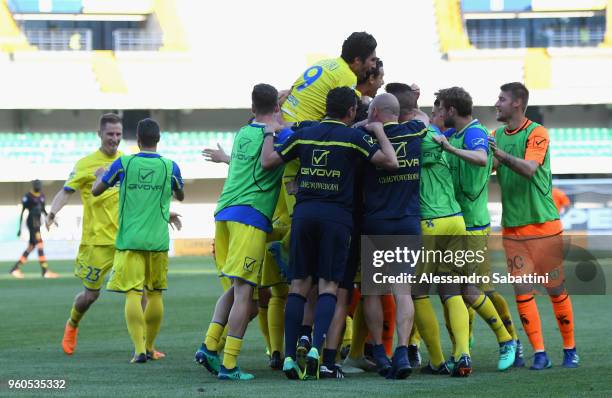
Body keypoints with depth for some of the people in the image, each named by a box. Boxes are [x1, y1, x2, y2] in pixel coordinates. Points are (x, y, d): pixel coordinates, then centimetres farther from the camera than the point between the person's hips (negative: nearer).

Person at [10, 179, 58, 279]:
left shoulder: (42, 196, 12)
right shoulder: (28, 197, -10)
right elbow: (22, 212, -7)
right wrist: (20, 228, -7)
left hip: (37, 223, 9)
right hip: (31, 222, -9)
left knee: (31, 247, 10)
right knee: (40, 245, -12)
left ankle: (15, 269, 16)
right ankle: (45, 271, -13)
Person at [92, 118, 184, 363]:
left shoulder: (123, 164, -3)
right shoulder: (169, 167, 1)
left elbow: (96, 191, 8)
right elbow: (180, 196, 20)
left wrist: (100, 175, 30)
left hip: (129, 241, -2)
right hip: (158, 241, 2)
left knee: (133, 295, -5)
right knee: (155, 294, 14)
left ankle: (139, 349, -16)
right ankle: (149, 346, 22)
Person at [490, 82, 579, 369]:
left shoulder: (536, 133, -8)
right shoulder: (496, 135, 11)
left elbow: (529, 169, -23)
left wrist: (501, 155, -37)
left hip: (544, 224, -5)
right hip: (512, 227, 5)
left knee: (556, 289, 2)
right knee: (522, 292, -3)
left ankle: (569, 349, 14)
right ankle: (539, 353, 0)